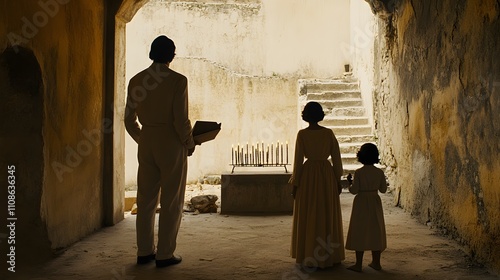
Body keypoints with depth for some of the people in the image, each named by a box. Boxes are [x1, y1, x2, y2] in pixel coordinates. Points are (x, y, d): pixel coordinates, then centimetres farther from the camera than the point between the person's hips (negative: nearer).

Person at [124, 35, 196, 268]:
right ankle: (165, 254, 9)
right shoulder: (177, 80, -11)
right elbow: (181, 120, -14)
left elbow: (129, 120, 7)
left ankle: (144, 252, 20)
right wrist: (189, 144, 1)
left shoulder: (136, 80, 4)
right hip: (171, 145, -5)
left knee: (146, 200, 13)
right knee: (171, 202, 5)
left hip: (146, 145, 5)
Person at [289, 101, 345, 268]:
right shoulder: (329, 133, 0)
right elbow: (336, 157, 1)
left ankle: (309, 258, 9)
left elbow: (298, 160, -8)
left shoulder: (302, 134, -8)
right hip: (327, 175, 2)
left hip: (308, 176, -2)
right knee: (328, 215, 11)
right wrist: (338, 180, 10)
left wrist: (295, 184, -1)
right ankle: (328, 256, 17)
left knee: (308, 217, 6)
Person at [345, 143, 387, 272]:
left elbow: (354, 190, -13)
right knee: (375, 232, 13)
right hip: (375, 203, 4)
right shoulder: (379, 172, -2)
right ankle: (376, 262, 19)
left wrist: (350, 182, 4)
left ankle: (358, 264, 4)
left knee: (360, 233, 2)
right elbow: (383, 189, 3)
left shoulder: (358, 172, -13)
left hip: (361, 204, -4)